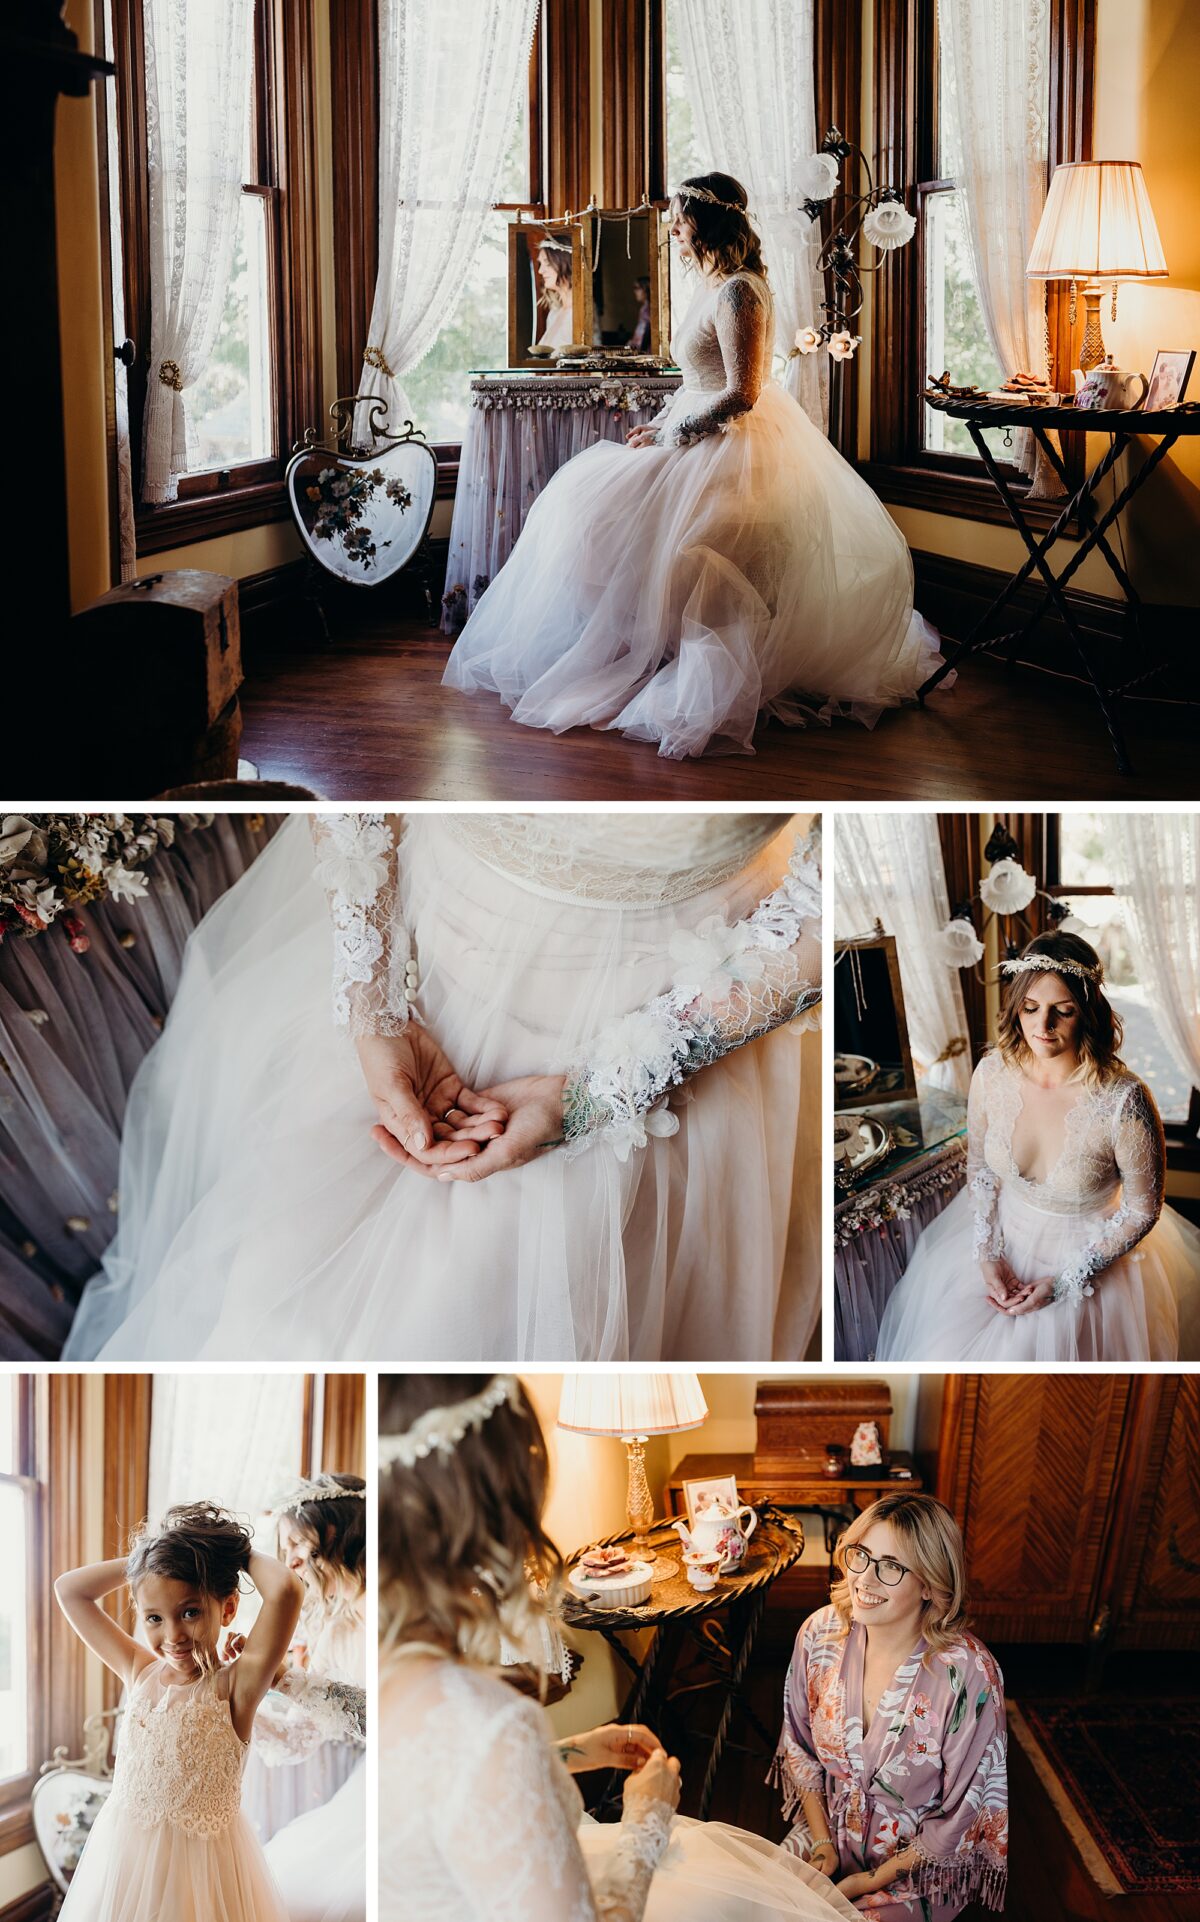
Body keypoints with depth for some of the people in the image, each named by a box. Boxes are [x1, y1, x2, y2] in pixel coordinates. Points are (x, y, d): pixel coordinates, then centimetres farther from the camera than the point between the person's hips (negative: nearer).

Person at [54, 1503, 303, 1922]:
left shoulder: (234, 1686, -13)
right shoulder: (139, 1672, 3)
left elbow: (284, 1589, -29)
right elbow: (69, 1589, 9)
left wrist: (242, 1554, -10)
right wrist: (143, 1558, 3)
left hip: (200, 1862, -4)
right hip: (123, 1853, 5)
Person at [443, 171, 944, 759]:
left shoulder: (737, 293, -21)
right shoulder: (717, 285, 12)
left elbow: (740, 394, -25)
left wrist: (669, 437, -17)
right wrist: (657, 424, 5)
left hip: (731, 449, -11)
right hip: (706, 436, 11)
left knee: (605, 513, -14)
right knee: (586, 488, 11)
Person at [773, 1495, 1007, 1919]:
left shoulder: (967, 1674, -26)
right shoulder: (820, 1633, -11)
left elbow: (960, 1818, -17)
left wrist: (867, 1883, -14)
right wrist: (821, 1843, -4)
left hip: (920, 1869, -4)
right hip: (831, 1832, 4)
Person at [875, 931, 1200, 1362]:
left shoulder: (1124, 1100, -28)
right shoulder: (992, 1073, -15)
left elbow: (1142, 1211, -15)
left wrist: (1063, 1283, -16)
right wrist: (986, 1253, -7)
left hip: (1092, 1255, -4)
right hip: (1004, 1236, 4)